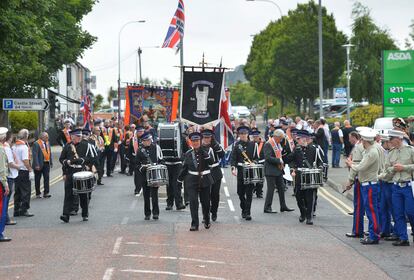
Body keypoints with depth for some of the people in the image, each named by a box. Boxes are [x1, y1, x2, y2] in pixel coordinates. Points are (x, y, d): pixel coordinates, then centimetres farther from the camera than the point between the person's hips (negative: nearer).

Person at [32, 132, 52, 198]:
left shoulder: (47, 143, 12)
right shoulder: (36, 144, -11)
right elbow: (35, 155, -16)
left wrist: (51, 162, 10)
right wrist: (37, 165, -22)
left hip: (46, 163, 6)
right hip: (39, 164, -6)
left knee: (46, 178, -2)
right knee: (37, 179, 5)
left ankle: (46, 193, 0)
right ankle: (38, 193, 13)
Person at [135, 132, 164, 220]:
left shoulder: (156, 147, 5)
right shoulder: (140, 150, 7)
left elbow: (161, 160, 9)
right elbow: (137, 163, 10)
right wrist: (142, 167, -9)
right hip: (144, 175, 2)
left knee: (154, 194, -8)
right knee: (146, 195, 6)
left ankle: (155, 212, -3)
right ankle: (147, 214, 13)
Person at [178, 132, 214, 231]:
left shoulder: (205, 151, 1)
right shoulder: (188, 154, 5)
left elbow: (211, 162, -16)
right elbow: (184, 168, 12)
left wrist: (203, 152, -22)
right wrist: (179, 180, 12)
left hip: (205, 180, 0)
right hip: (192, 181, 0)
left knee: (206, 201, 8)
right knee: (193, 201, -9)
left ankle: (207, 221, 31)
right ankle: (194, 224, -6)